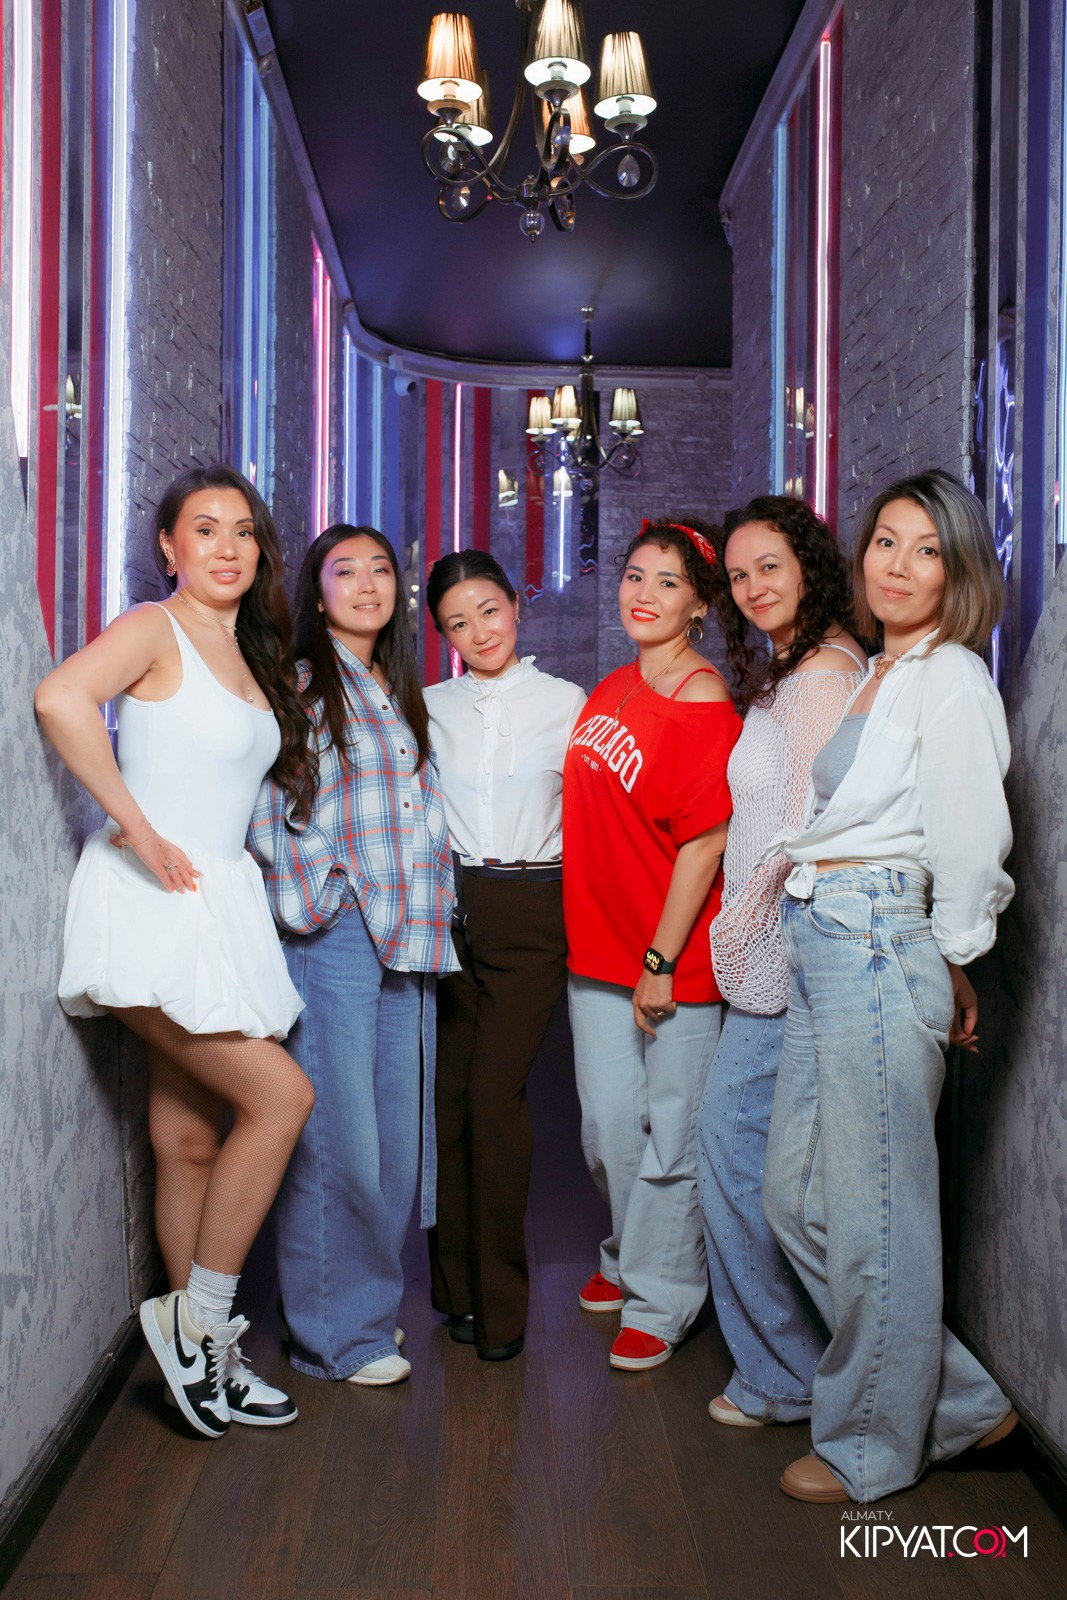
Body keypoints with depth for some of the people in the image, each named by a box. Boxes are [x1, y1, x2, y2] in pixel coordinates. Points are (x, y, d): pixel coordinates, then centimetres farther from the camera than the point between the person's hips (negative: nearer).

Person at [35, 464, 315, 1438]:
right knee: (281, 1096, -13)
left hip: (219, 902, 7)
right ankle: (200, 1320, 4)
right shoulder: (154, 629, -7)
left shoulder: (252, 658, 17)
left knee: (191, 1139, 10)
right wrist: (139, 831, -23)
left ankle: (204, 1356, 20)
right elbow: (61, 698, -26)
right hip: (154, 906, -7)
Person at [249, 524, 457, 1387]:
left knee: (398, 1132, 9)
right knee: (338, 1136, -5)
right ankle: (337, 1332, 9)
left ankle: (370, 1305, 24)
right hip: (333, 939, -7)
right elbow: (265, 808, -10)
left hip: (407, 942, 7)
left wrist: (433, 909, 16)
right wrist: (315, 899, -11)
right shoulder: (296, 687, -3)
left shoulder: (403, 696, 19)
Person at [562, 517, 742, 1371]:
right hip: (598, 946, 7)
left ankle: (659, 1300, 20)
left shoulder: (703, 705, -15)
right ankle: (629, 1258, 38)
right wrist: (594, 932, 15)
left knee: (670, 1132, 5)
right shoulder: (613, 688, 9)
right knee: (608, 1122, 16)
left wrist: (659, 962, -17)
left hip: (673, 957, -7)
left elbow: (704, 845, -18)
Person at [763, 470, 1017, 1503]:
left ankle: (875, 1444, 23)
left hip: (879, 947, -9)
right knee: (796, 1197, 13)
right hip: (819, 950, 9)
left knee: (873, 1210, 3)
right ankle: (958, 1405, 26)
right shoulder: (872, 678, 18)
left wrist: (952, 965, 1)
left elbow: (971, 840, -10)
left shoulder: (952, 678, -8)